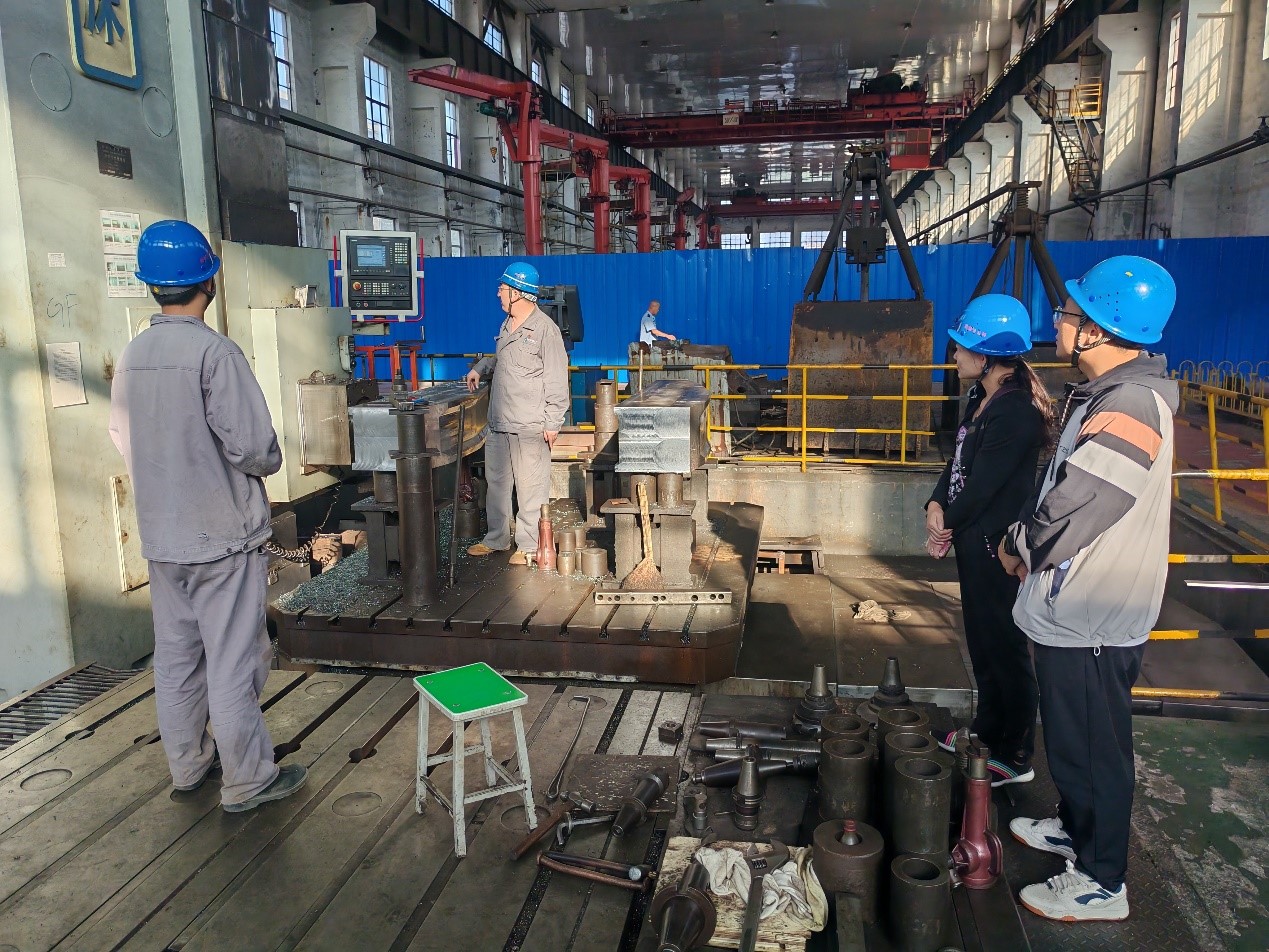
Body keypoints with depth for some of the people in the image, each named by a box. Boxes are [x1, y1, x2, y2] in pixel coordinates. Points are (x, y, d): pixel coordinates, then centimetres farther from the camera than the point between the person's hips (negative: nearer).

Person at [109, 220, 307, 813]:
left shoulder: (131, 356, 3)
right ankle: (246, 781, 15)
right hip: (222, 534, -7)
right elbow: (253, 447, -21)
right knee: (233, 662, 3)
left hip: (160, 536, 7)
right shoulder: (213, 351, -19)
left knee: (175, 656, 17)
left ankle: (187, 765, 33)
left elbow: (123, 441, 12)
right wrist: (267, 463, -1)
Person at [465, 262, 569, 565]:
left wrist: (553, 423, -16)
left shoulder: (544, 329, -12)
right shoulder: (507, 326, 14)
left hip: (529, 427, -9)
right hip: (499, 424, 9)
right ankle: (497, 539, 28)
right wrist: (480, 367, 18)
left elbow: (556, 380, -13)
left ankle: (529, 545, 9)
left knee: (531, 487, -1)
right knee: (496, 482, 15)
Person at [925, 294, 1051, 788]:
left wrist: (949, 525, -7)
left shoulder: (1014, 412, -24)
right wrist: (937, 505, -7)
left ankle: (1014, 756, 19)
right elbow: (958, 459, 9)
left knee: (1002, 645, 3)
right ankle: (987, 728, 39)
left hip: (995, 545, -10)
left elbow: (984, 485, -21)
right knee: (981, 637, 21)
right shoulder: (983, 397, 6)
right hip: (974, 537, 10)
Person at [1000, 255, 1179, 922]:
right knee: (1072, 738, 26)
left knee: (1092, 748, 7)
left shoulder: (1130, 407, -27)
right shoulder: (1106, 394, 6)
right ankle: (1076, 827, 46)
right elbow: (1061, 489, 16)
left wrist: (1017, 547, -8)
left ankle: (1100, 882, 25)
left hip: (1091, 623, -10)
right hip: (1074, 612, 10)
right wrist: (1022, 542, 3)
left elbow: (1066, 519, -28)